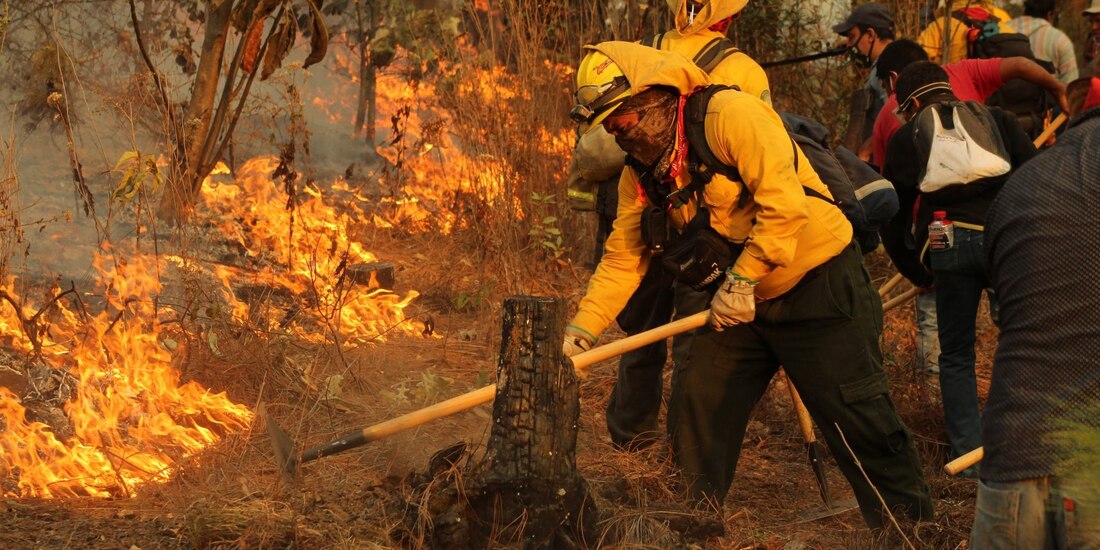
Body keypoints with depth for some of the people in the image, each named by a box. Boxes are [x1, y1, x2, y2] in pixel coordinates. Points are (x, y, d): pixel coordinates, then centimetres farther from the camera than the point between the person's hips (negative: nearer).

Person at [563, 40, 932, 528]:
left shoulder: (730, 115, -21)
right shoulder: (640, 176, 4)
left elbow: (783, 203, -27)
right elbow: (622, 258, 5)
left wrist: (742, 278, -24)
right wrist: (581, 329, -6)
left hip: (818, 284, -8)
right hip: (737, 303, 8)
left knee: (856, 417, -7)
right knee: (694, 406, 7)